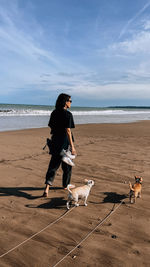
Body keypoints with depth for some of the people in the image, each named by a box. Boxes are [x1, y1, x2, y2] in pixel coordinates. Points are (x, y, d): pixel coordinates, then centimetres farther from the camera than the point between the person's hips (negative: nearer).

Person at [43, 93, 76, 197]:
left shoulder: (54, 113, 6)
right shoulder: (68, 114, -13)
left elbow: (51, 127, 10)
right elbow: (68, 131, -18)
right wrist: (72, 146, -16)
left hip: (55, 141, 6)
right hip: (65, 142, -5)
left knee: (53, 165, 9)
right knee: (67, 165, 14)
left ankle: (47, 188, -3)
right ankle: (66, 185, 31)